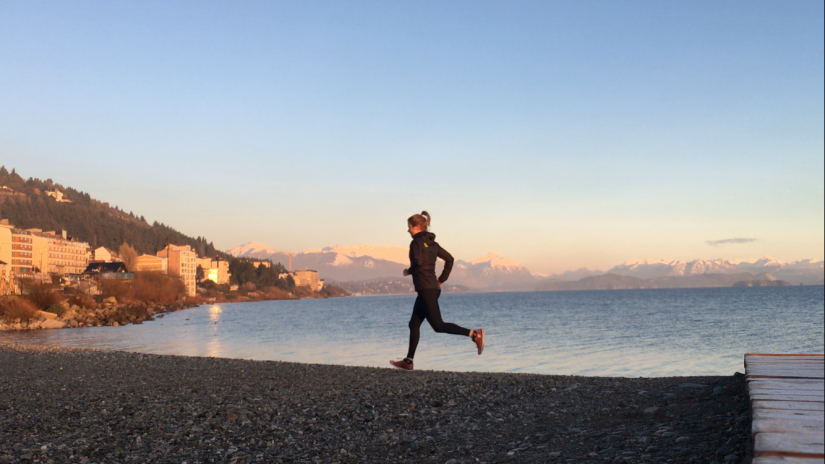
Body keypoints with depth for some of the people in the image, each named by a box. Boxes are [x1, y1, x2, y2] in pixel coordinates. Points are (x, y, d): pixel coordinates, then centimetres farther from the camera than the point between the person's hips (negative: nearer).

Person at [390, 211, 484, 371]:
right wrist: (441, 280, 17)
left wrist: (408, 271, -5)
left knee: (438, 325, -9)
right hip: (433, 288, 10)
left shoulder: (417, 242, -10)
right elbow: (449, 259, 17)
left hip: (426, 290, -10)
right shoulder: (431, 242, 15)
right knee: (414, 324, 12)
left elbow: (418, 263, -25)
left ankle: (474, 334, -16)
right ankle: (408, 361, 15)